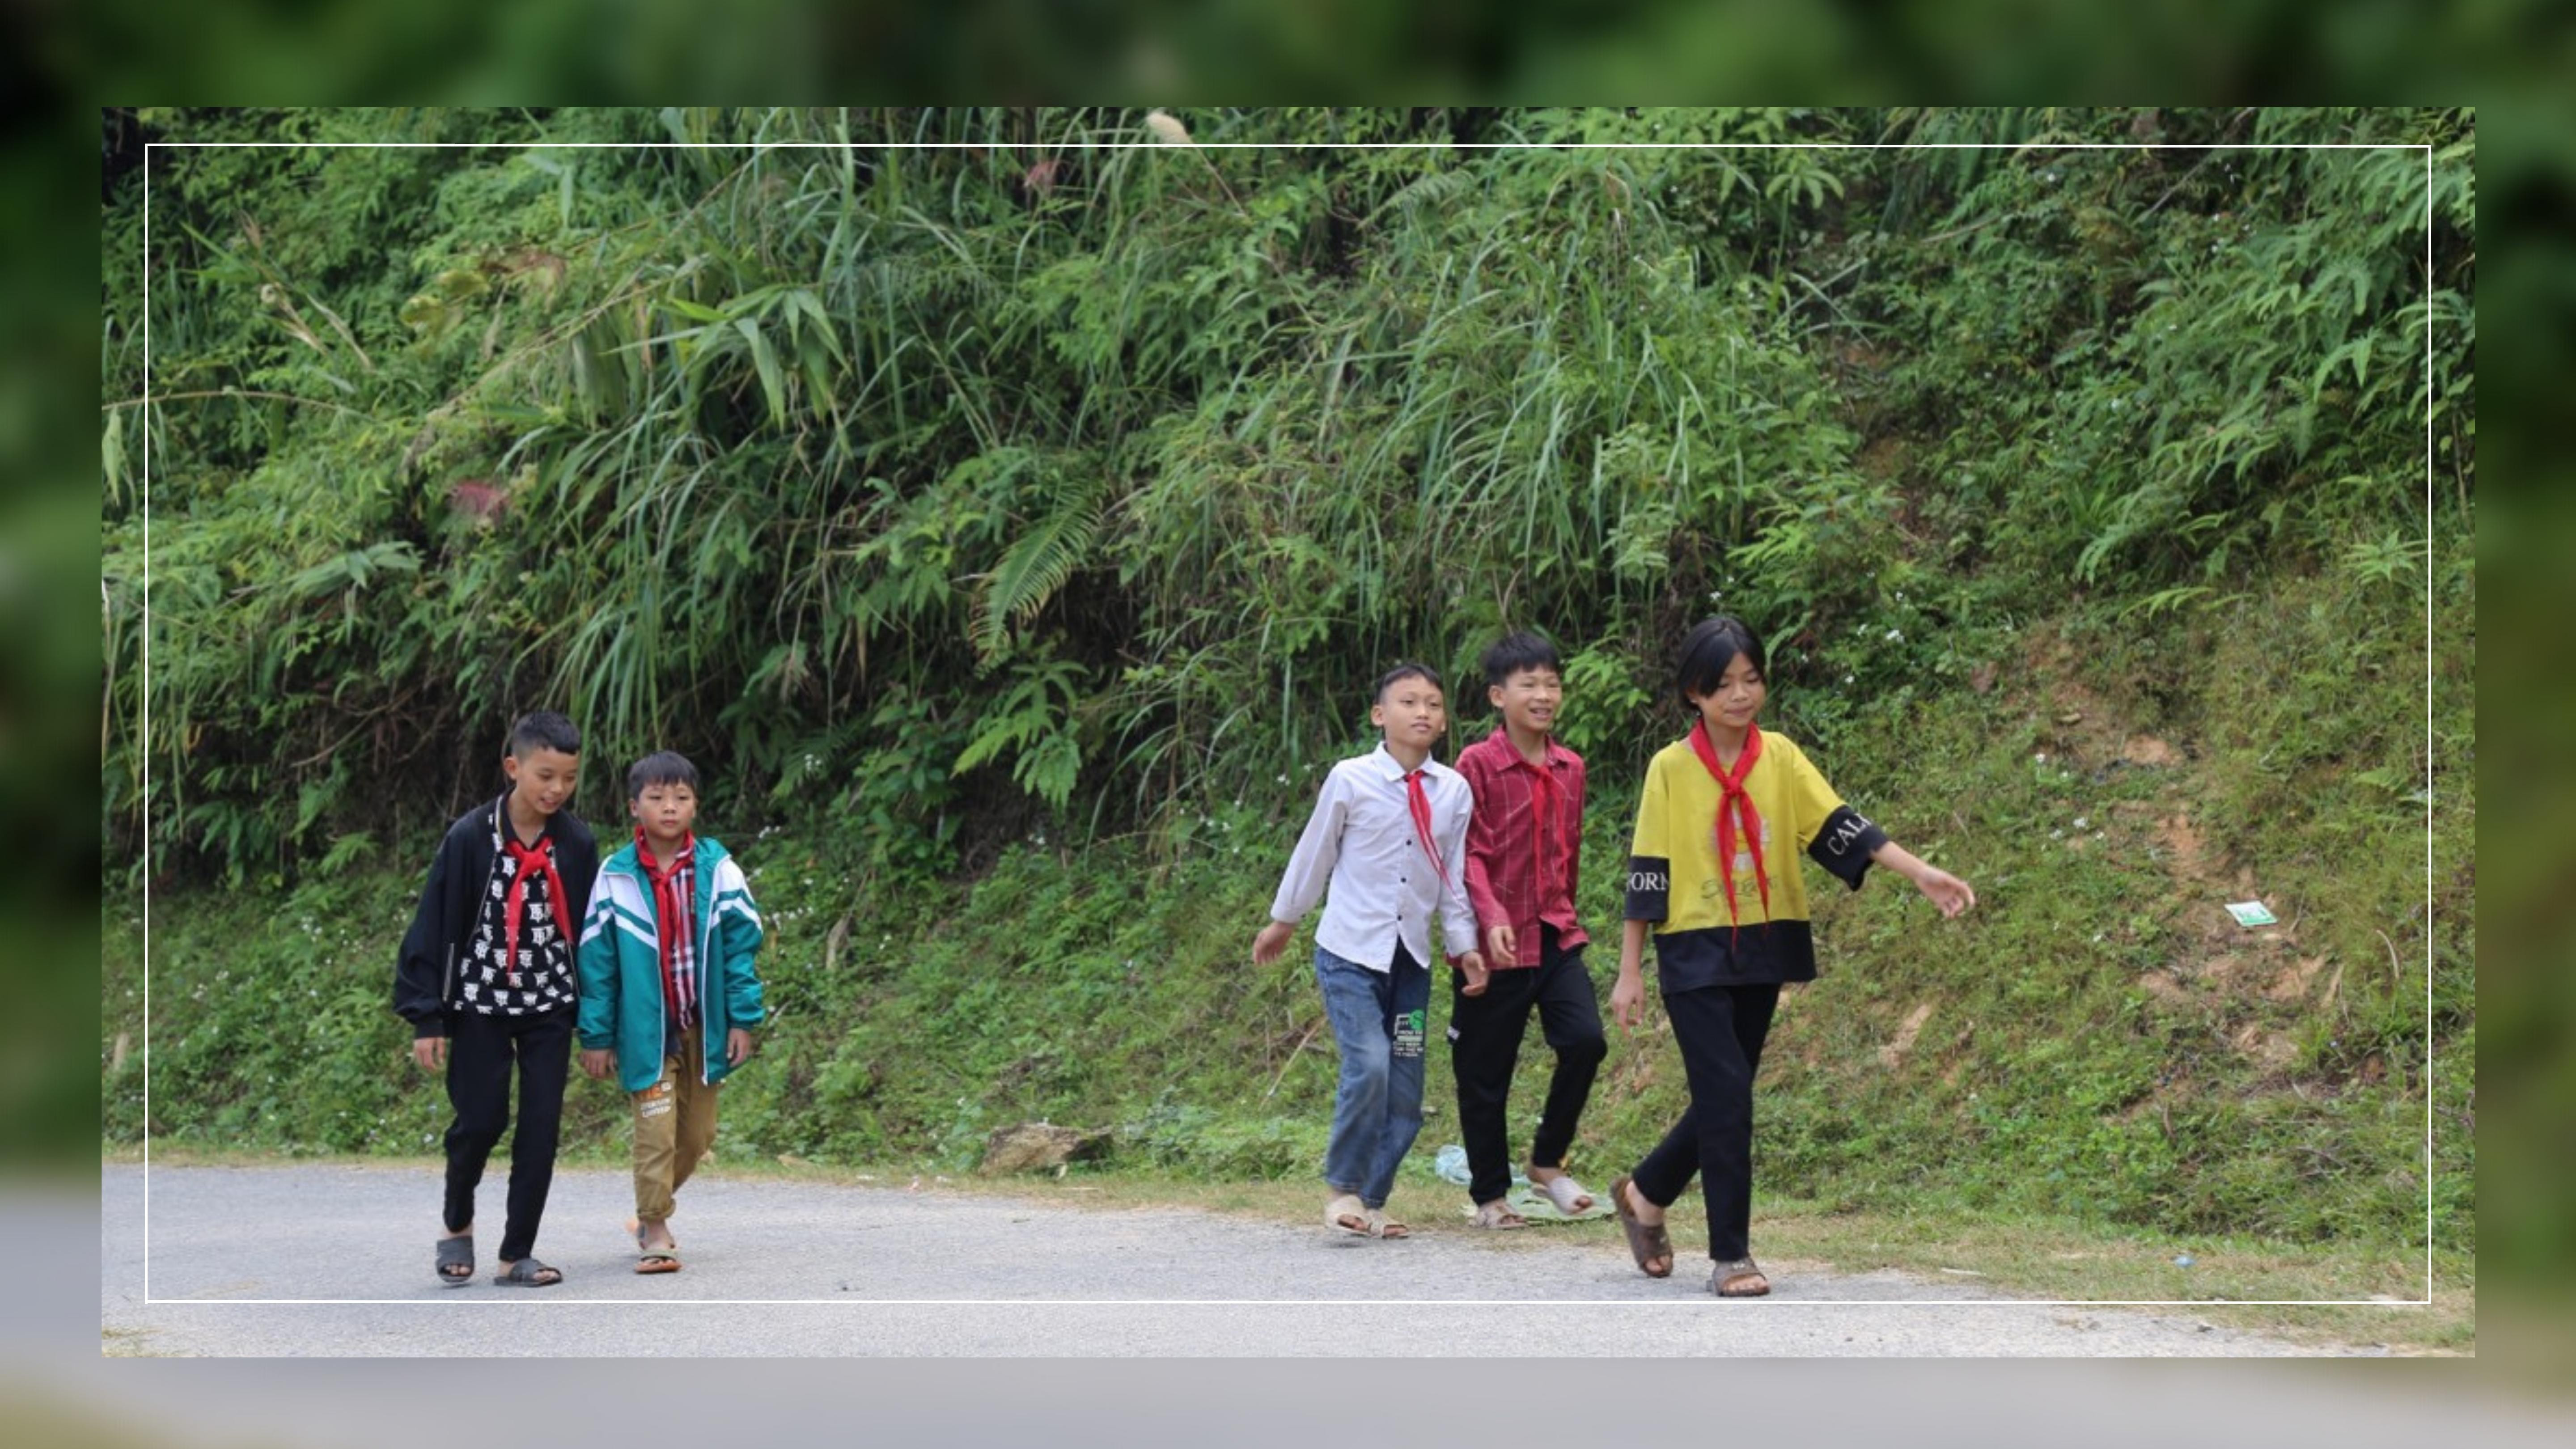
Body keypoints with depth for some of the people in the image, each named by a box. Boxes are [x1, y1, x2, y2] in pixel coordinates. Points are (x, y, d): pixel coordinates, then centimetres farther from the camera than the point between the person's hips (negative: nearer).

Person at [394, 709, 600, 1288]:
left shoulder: (576, 844, -2)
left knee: (542, 1128, -2)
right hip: (479, 1002, -3)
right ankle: (458, 1224, 23)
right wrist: (427, 1017, -11)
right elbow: (434, 927, -8)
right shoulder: (471, 838, -11)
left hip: (549, 1004, 3)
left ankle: (517, 1254, 6)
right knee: (481, 1120, -5)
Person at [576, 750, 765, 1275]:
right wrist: (596, 1035, -2)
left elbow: (742, 943, 1)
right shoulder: (615, 878, -5)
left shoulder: (717, 870, -3)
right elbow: (596, 960, -1)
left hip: (703, 1027, 2)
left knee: (698, 1133, 10)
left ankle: (654, 1207, 33)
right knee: (656, 1130, -8)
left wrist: (742, 1018, -3)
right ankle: (654, 1231, 2)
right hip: (645, 1028, -2)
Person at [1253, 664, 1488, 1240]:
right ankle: (1343, 1189, -4)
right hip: (1351, 951, -4)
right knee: (1369, 1066, -20)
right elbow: (1314, 853, 5)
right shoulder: (1351, 780, -8)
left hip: (1411, 959, 4)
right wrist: (1283, 921, 15)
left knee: (1406, 1092, 3)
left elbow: (1453, 879, 9)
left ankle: (1370, 1202, 17)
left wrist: (1464, 945, 4)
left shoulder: (1454, 791, 0)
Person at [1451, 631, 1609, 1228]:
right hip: (1497, 944, -5)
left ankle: (1548, 1161, 8)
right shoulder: (1478, 765, -8)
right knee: (1485, 1072, 3)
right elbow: (1469, 854, -13)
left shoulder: (1570, 769, 9)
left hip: (1556, 936, 5)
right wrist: (1492, 918, -25)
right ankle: (1489, 1195, 17)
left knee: (1585, 1040, -12)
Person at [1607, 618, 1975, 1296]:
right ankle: (1731, 1257, -4)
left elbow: (1840, 827, -5)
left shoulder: (1780, 759, 3)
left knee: (1725, 1100, 12)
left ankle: (1646, 1194, 36)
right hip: (1694, 956, -4)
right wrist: (1629, 973, -4)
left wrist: (1922, 874, -17)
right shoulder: (1671, 769, -6)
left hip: (1762, 953, 4)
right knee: (1727, 1097, -11)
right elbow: (1647, 876, -4)